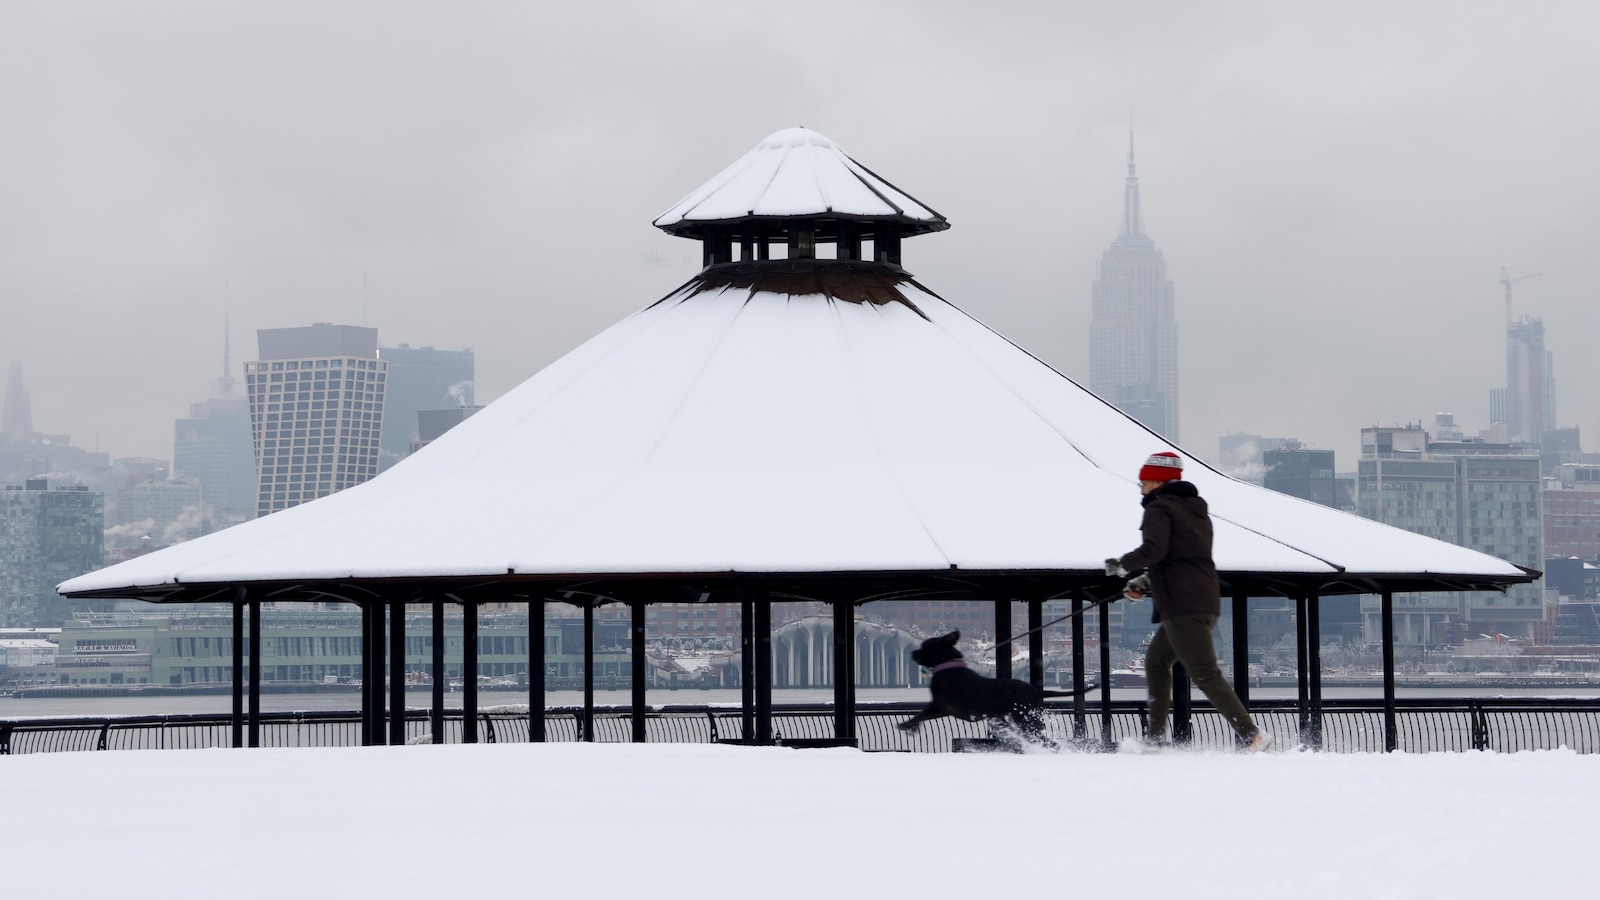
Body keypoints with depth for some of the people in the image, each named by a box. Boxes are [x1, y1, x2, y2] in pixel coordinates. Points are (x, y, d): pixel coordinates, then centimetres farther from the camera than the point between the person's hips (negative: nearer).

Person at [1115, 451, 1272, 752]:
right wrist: (1145, 583, 25)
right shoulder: (1196, 509, 23)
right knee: (1156, 660, 21)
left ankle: (1252, 735, -19)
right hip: (1206, 601, 10)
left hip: (1182, 606, -10)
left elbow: (1153, 550, -23)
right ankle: (1156, 736, 20)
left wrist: (1125, 562, -4)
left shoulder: (1159, 509, -6)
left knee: (1204, 674, -11)